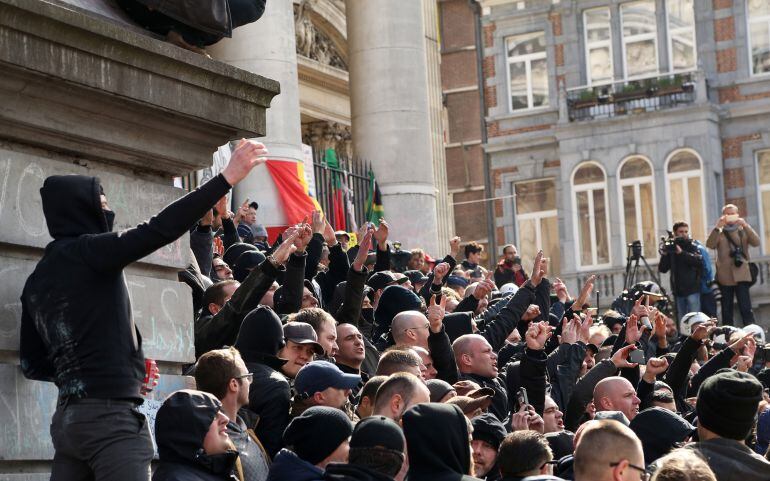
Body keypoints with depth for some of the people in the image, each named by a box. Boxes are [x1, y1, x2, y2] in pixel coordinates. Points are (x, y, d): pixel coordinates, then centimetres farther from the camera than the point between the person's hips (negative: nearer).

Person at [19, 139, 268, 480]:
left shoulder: (37, 280, 16)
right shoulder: (88, 250, -5)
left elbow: (31, 364, 19)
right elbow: (160, 229, -16)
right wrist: (228, 177, -16)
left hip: (68, 417, 8)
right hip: (111, 415, -8)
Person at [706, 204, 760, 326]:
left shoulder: (743, 231, 10)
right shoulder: (719, 233, 9)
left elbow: (756, 242, -7)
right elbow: (710, 245, -9)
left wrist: (745, 225, -18)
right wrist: (717, 228, -20)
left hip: (741, 275, -1)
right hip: (725, 276, 1)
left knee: (746, 309, -10)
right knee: (726, 311, 7)